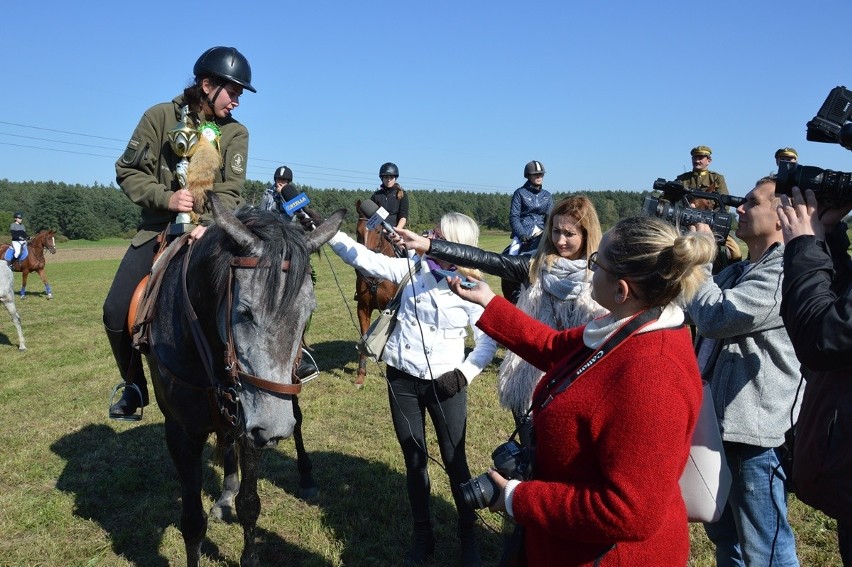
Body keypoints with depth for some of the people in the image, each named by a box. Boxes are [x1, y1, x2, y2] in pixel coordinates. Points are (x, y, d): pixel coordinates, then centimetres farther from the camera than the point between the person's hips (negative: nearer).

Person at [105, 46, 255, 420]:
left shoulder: (236, 133, 0)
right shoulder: (160, 116, -2)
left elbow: (230, 190, -10)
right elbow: (128, 171, -2)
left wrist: (210, 224, -29)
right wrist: (166, 197, -20)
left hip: (212, 228, 0)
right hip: (160, 226, 1)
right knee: (116, 311, -5)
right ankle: (134, 385, 18)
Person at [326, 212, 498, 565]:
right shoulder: (411, 268, -5)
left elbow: (488, 340, -2)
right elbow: (363, 258, -5)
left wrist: (466, 373, -14)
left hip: (445, 385, -2)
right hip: (402, 380, 2)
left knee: (454, 461, 9)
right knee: (414, 460, 15)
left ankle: (468, 536, 32)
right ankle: (422, 536, 34)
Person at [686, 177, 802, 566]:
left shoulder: (785, 272, -19)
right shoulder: (739, 271, 13)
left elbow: (715, 316, -26)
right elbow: (683, 300, 15)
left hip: (756, 433, -10)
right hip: (719, 421, 10)